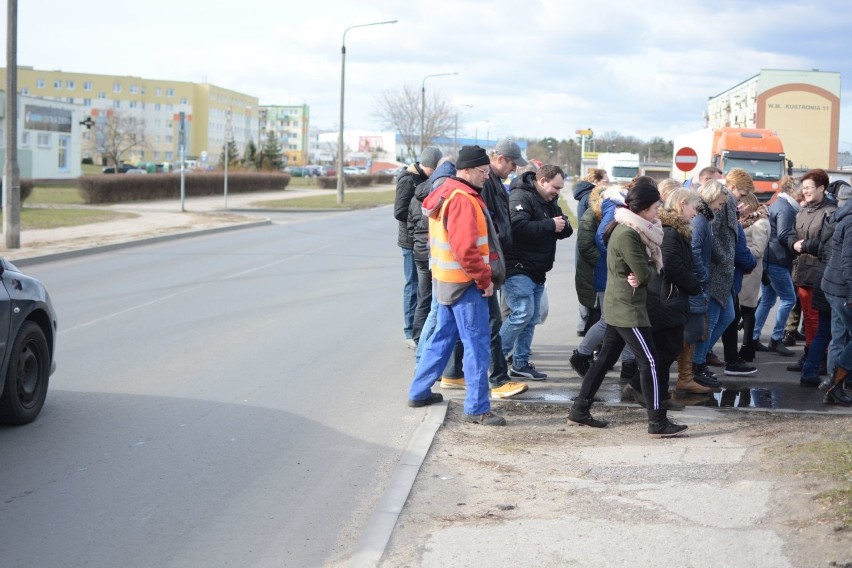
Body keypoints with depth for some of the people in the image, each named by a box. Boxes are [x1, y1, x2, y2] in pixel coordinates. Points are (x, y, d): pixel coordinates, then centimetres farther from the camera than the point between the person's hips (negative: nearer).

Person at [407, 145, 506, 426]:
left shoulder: (446, 193, 12)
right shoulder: (463, 199, -20)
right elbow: (465, 248, -27)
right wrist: (485, 278, -16)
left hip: (446, 280, 10)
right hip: (466, 283, -10)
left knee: (442, 337, 19)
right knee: (477, 345, -4)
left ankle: (419, 392, 27)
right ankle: (477, 408, -1)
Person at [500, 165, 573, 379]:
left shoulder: (550, 201, 18)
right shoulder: (521, 197, -13)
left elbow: (564, 230, 20)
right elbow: (517, 227, -28)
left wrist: (563, 225, -5)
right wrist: (549, 225, -22)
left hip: (537, 271, 10)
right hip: (518, 268, -10)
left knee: (532, 317, 10)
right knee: (523, 313, -16)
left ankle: (520, 363, 16)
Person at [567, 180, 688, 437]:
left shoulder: (627, 228, 11)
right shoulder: (628, 235, -21)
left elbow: (649, 267, 10)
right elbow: (644, 273, -21)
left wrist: (641, 276, -11)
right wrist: (649, 267, 1)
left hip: (618, 305, 10)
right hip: (628, 307, -10)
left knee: (605, 358, 14)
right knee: (649, 362, -8)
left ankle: (579, 410, 18)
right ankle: (658, 422, -7)